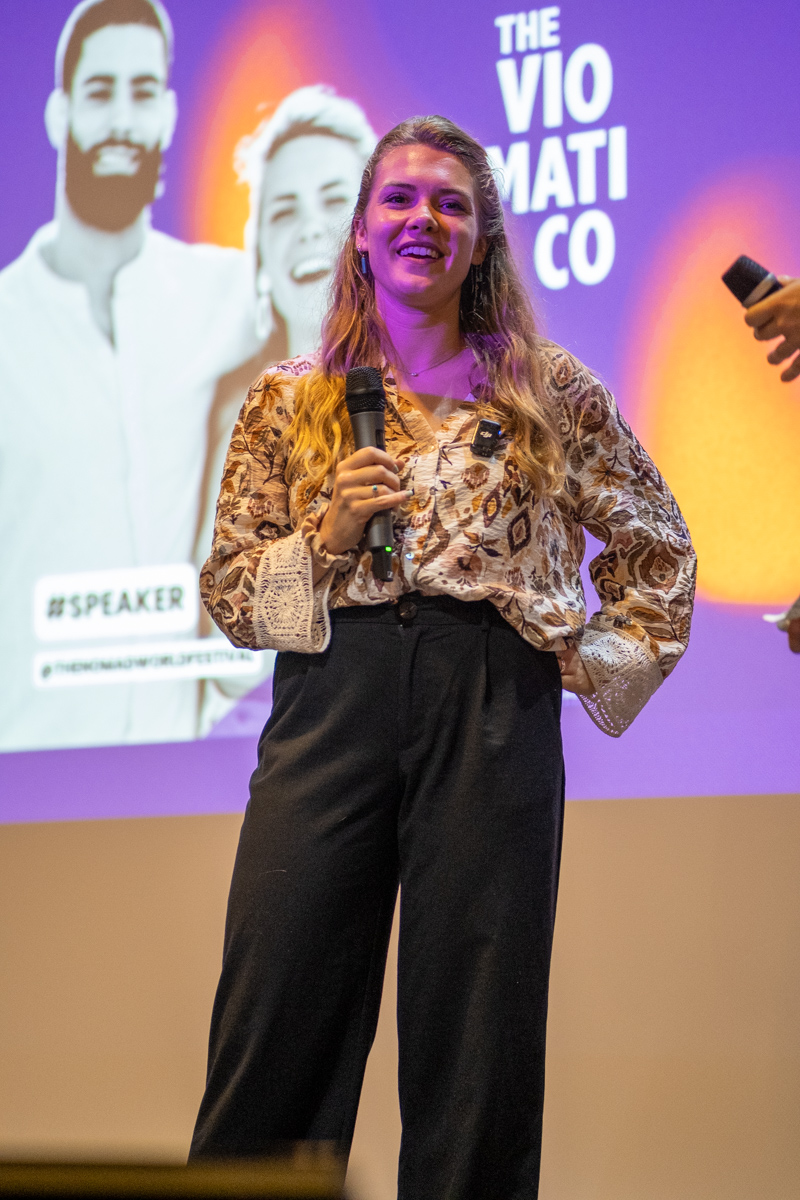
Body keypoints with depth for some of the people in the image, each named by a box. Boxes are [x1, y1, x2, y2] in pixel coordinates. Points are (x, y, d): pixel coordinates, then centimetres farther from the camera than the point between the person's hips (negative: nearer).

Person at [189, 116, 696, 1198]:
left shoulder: (551, 391, 11)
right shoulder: (289, 400, 13)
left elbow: (658, 547, 18)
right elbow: (225, 590, 11)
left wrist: (602, 666, 7)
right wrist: (324, 542, -6)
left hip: (493, 713, 0)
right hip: (331, 697, 1)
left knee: (476, 1048, 0)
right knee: (278, 1020, -3)